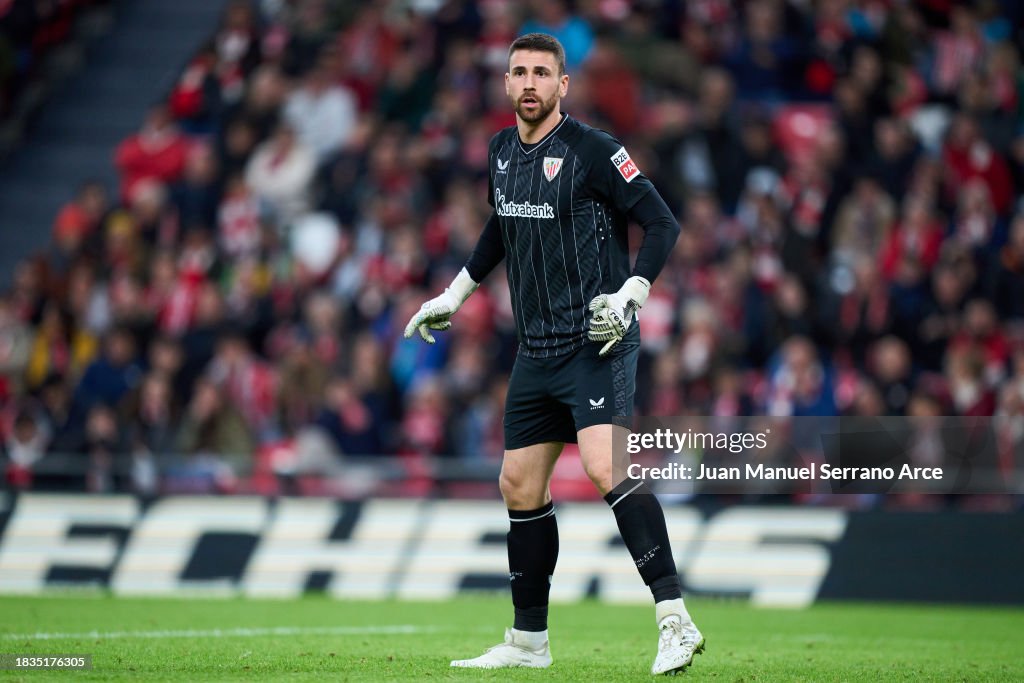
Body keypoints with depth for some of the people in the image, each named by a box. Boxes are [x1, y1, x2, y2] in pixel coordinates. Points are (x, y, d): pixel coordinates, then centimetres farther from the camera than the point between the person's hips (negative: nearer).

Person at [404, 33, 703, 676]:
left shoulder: (592, 150, -11)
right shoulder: (503, 149, 10)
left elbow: (664, 224, -11)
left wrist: (629, 296, -22)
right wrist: (454, 295, 32)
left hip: (597, 341, -8)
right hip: (536, 350, 8)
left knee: (606, 466, -24)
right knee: (519, 485, 9)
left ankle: (676, 621, -25)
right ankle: (529, 641, 21)